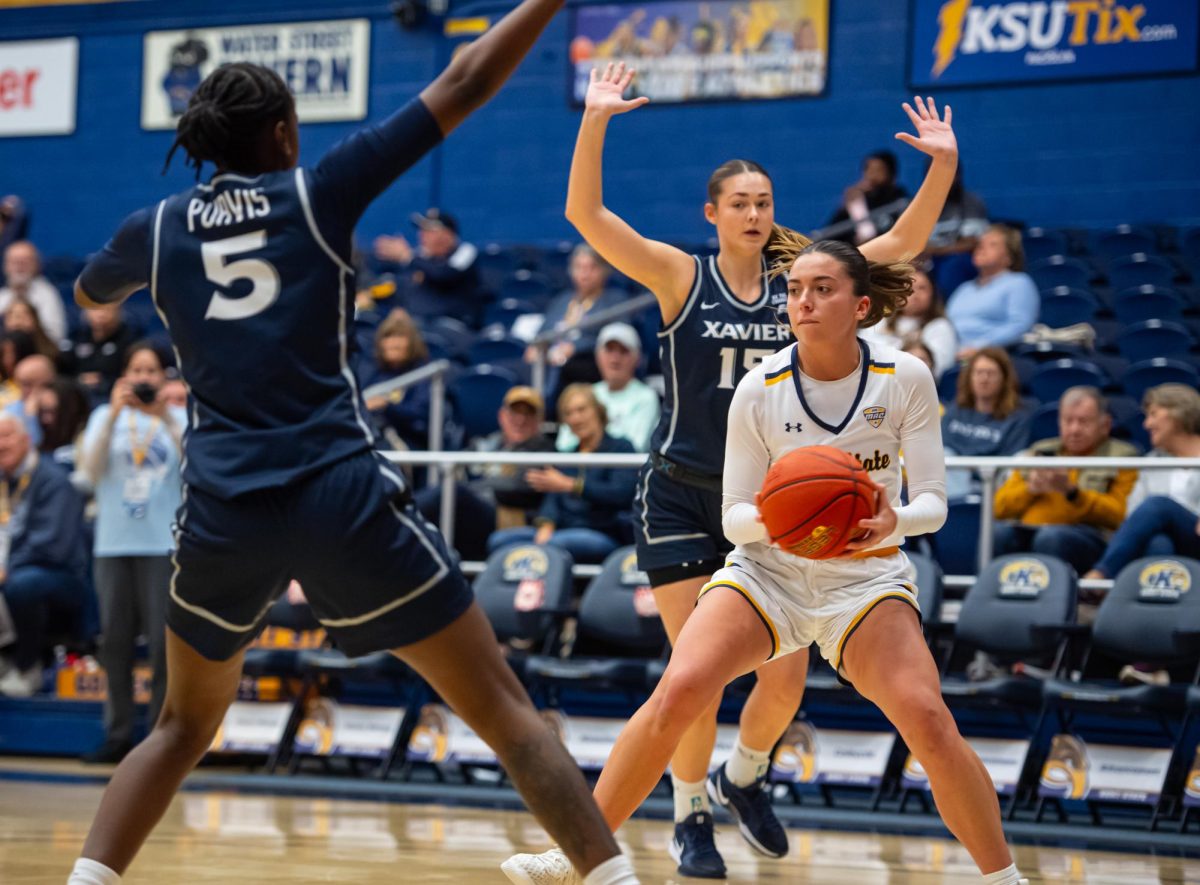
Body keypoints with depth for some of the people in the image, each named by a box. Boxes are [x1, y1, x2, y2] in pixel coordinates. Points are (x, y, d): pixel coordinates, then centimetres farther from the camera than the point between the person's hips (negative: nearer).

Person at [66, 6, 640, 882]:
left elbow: (87, 297, 34)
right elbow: (461, 86, 4)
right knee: (503, 709, 4)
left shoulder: (157, 229, 10)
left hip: (223, 511, 3)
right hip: (344, 496, -3)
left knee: (184, 726, 23)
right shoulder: (317, 191, 3)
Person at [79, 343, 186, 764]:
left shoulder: (177, 418, 7)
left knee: (164, 642, -5)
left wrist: (165, 416, -19)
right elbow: (93, 469, -4)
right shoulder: (106, 417, 10)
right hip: (114, 543, 2)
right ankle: (118, 733, 9)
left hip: (164, 544, -2)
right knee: (115, 640, 3)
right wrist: (114, 414, -14)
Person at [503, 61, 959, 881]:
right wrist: (595, 121, -27)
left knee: (787, 675, -2)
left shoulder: (796, 284, 1)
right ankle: (691, 819, 13)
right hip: (682, 498, -3)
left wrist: (943, 164, -14)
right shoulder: (682, 277, -5)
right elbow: (586, 214, -16)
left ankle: (746, 775, 28)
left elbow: (902, 242, -1)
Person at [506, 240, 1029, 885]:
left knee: (927, 720, -24)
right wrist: (771, 517, -27)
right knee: (679, 688, -24)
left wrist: (894, 522, -28)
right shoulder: (759, 390, -10)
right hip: (768, 568, 0)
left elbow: (933, 500, -6)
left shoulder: (905, 380, -10)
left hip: (866, 575, 0)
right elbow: (733, 514, -3)